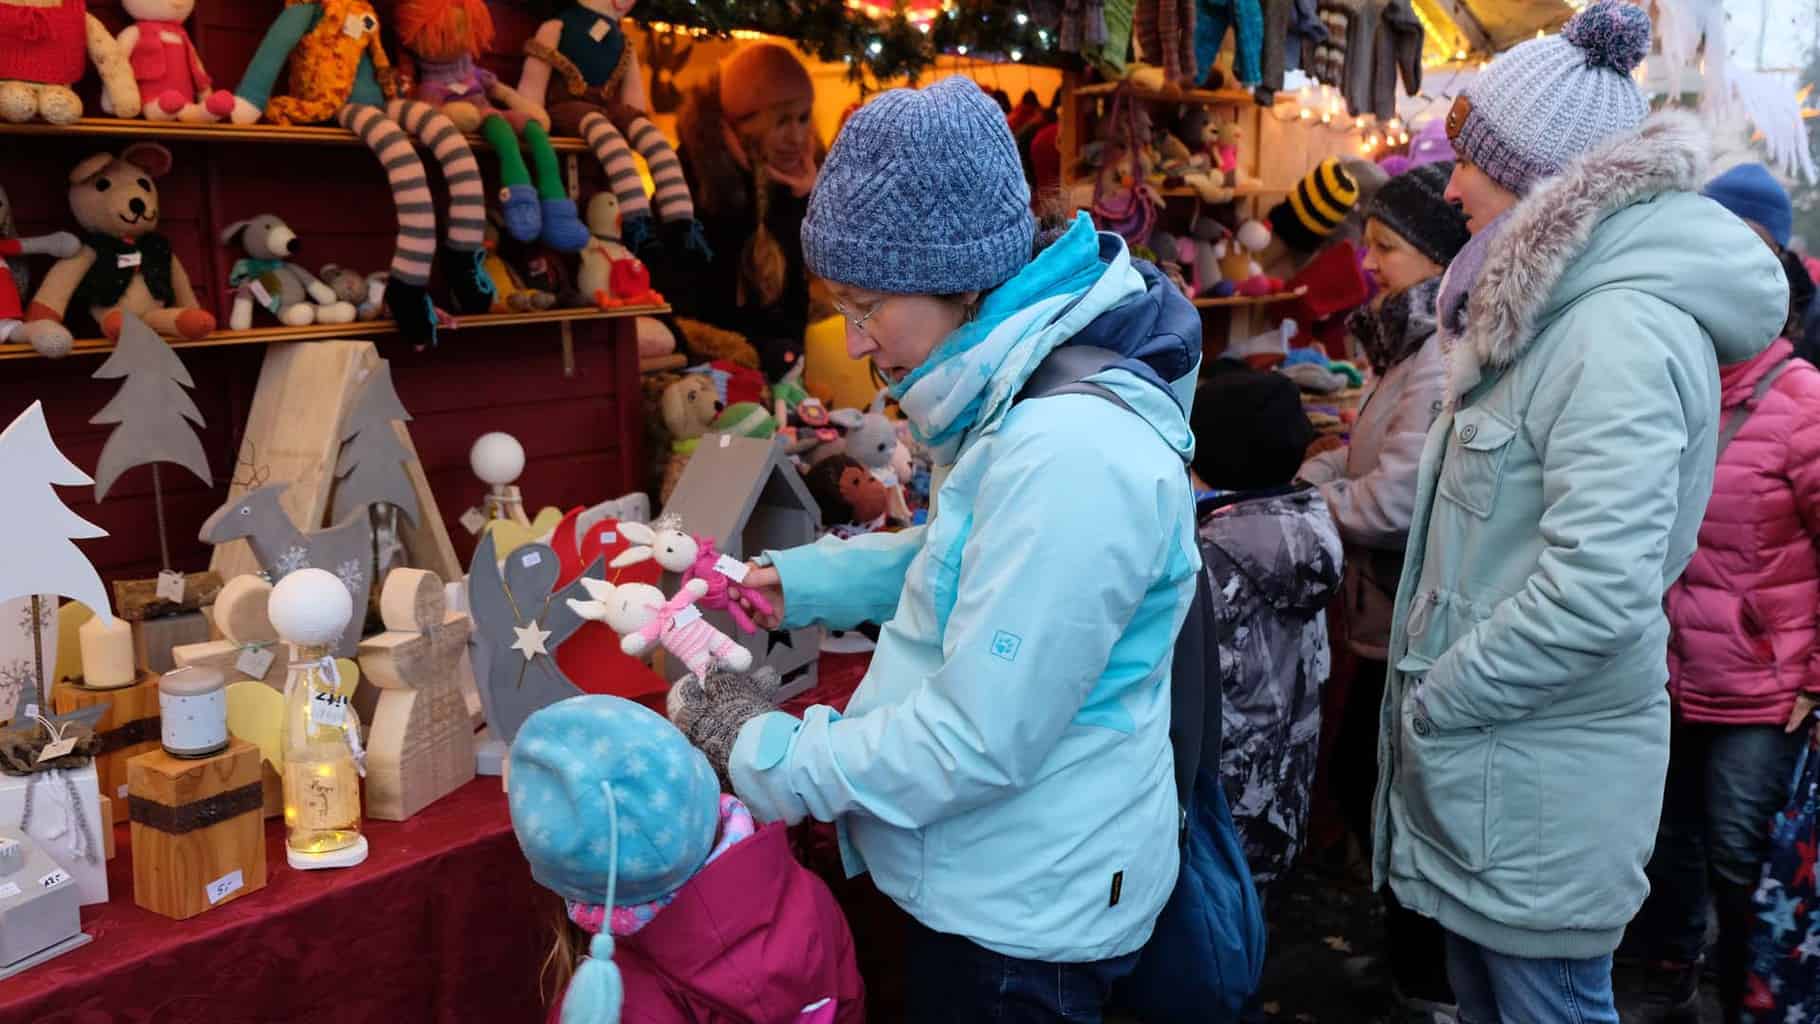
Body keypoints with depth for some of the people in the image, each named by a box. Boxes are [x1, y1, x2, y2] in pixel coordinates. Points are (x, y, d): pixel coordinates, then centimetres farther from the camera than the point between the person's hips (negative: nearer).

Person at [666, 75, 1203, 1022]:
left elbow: (978, 741, -28)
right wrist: (790, 583, 8)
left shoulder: (1069, 457, -31)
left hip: (1027, 914, -9)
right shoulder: (1024, 395, 2)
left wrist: (767, 756, -17)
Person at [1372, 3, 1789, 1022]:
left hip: (1539, 778, -9)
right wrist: (1434, 697, 12)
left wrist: (1432, 702, -18)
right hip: (1487, 752, 9)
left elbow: (1597, 588, -31)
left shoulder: (1620, 328, -22)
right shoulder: (1563, 308, 11)